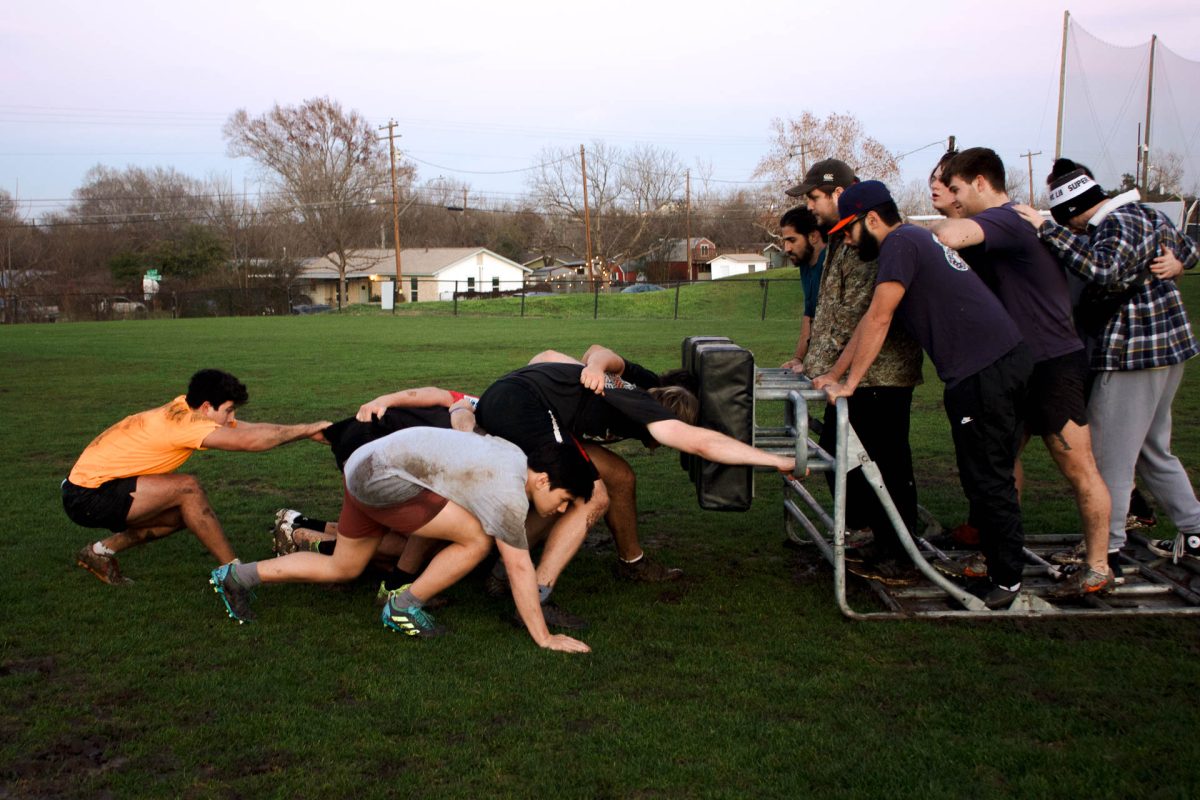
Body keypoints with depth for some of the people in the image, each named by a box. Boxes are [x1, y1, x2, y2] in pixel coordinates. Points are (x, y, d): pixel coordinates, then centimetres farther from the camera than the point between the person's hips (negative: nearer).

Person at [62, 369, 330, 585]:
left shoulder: (184, 407, 2)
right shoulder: (183, 423, -24)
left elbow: (252, 428, 1)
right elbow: (251, 441, -31)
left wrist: (310, 431, -6)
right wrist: (307, 429, -20)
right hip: (88, 496, -10)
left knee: (185, 514, 13)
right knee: (187, 488, -21)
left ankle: (101, 551, 18)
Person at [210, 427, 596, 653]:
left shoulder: (515, 454, 7)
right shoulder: (510, 492, -19)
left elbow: (462, 413, 24)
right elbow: (519, 568, -18)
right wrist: (544, 638, -14)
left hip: (365, 464, 10)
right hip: (381, 481, -10)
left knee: (343, 569, 22)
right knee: (477, 540, -12)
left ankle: (237, 577, 28)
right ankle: (404, 608, 1)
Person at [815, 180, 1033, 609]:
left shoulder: (901, 243, -8)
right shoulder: (915, 241, 23)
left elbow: (878, 320, -13)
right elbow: (872, 322, 27)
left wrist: (849, 383, -6)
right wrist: (834, 374, 29)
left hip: (982, 373, -10)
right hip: (1009, 360, 10)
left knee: (986, 481, -3)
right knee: (992, 477, 16)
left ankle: (1005, 582, 6)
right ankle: (1002, 570, 26)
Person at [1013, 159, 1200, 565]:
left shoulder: (1117, 225, -18)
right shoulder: (1145, 213, 14)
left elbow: (1104, 271, -37)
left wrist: (1047, 229, -34)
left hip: (1132, 355, -10)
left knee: (1110, 458, -4)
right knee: (1153, 452, 21)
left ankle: (1106, 551, 0)